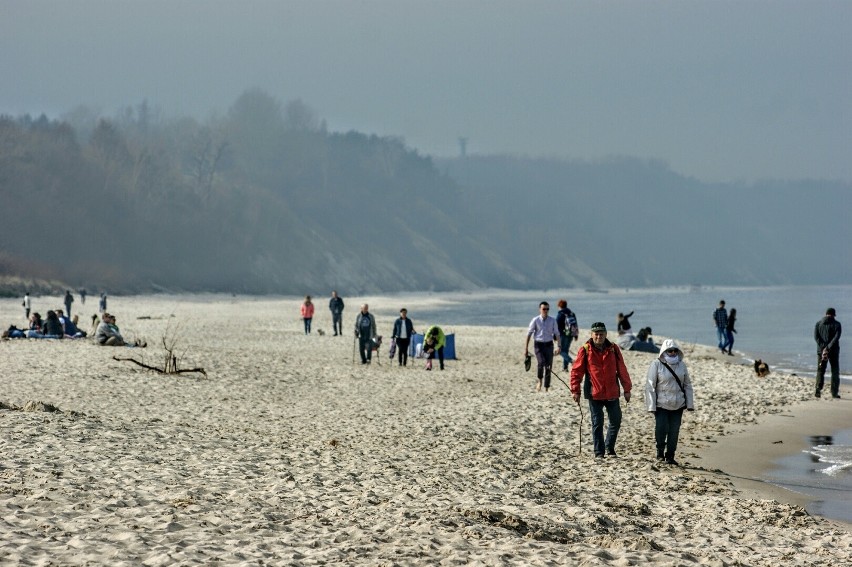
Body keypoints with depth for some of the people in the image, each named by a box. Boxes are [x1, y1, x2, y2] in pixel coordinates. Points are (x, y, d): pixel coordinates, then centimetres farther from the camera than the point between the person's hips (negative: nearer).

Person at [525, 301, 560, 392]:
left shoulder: (552, 321, 3)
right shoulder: (535, 320, -4)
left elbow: (557, 334, 8)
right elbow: (529, 334, 0)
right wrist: (526, 348, -3)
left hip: (549, 344, 2)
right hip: (538, 344, -2)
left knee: (548, 366, 1)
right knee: (541, 362, -25)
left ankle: (546, 388, 12)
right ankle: (539, 381, -2)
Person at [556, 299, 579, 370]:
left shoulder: (560, 314, -10)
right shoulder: (572, 313, 9)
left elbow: (557, 326, -12)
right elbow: (575, 325, 14)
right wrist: (576, 335, 20)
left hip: (563, 334, -7)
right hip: (571, 335, 7)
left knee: (561, 351, -1)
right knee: (566, 350, 17)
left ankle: (571, 361, -25)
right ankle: (565, 367, 17)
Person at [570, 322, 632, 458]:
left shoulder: (613, 349, 1)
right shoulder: (585, 351, -5)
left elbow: (622, 370, 6)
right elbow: (576, 371, -3)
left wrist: (627, 389, 7)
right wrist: (575, 391, -6)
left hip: (612, 393, 2)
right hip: (594, 394, -2)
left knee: (616, 421, 9)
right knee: (597, 424, 4)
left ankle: (609, 447, 27)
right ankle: (599, 452, 13)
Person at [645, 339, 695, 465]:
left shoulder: (681, 365, 8)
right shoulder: (657, 364, -5)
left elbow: (687, 385, 14)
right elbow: (650, 386, -6)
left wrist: (690, 404, 7)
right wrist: (651, 406, -10)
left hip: (678, 405, 4)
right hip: (661, 404, -4)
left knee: (674, 432, 4)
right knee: (661, 429, -11)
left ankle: (670, 456, 15)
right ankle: (660, 451, 13)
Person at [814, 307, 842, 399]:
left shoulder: (818, 323, 6)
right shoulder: (836, 324, -1)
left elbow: (816, 337, -6)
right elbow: (836, 337, -15)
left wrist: (823, 348, -13)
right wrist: (828, 348, -19)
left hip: (821, 350, 2)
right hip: (833, 351, -2)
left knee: (820, 371, 8)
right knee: (835, 372, 8)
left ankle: (818, 389, -10)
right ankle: (834, 393, 4)